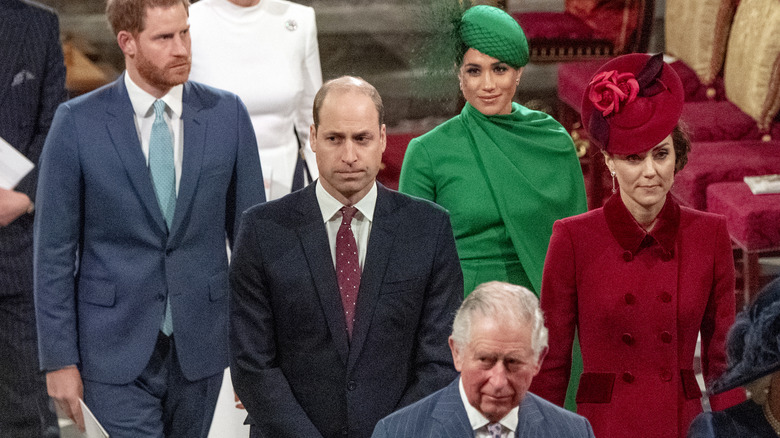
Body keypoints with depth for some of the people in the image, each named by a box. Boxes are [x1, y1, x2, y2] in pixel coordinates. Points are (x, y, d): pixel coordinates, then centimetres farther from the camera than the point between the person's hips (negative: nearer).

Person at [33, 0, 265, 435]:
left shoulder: (228, 115, 0)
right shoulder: (77, 122, -6)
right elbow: (54, 250, -3)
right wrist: (59, 359, -5)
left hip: (200, 347, 3)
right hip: (117, 352, -3)